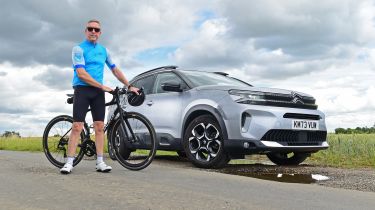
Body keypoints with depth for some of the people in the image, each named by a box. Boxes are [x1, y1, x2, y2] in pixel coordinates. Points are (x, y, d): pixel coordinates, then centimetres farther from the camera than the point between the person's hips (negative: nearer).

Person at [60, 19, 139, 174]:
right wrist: (103, 86, -15)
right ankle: (69, 163, -5)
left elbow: (115, 70, 22)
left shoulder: (103, 50, 15)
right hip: (82, 90, -5)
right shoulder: (79, 49, -3)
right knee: (77, 127, -9)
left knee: (99, 126, 0)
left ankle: (100, 162, 4)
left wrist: (129, 86, 17)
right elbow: (81, 74, -14)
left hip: (98, 92, 5)